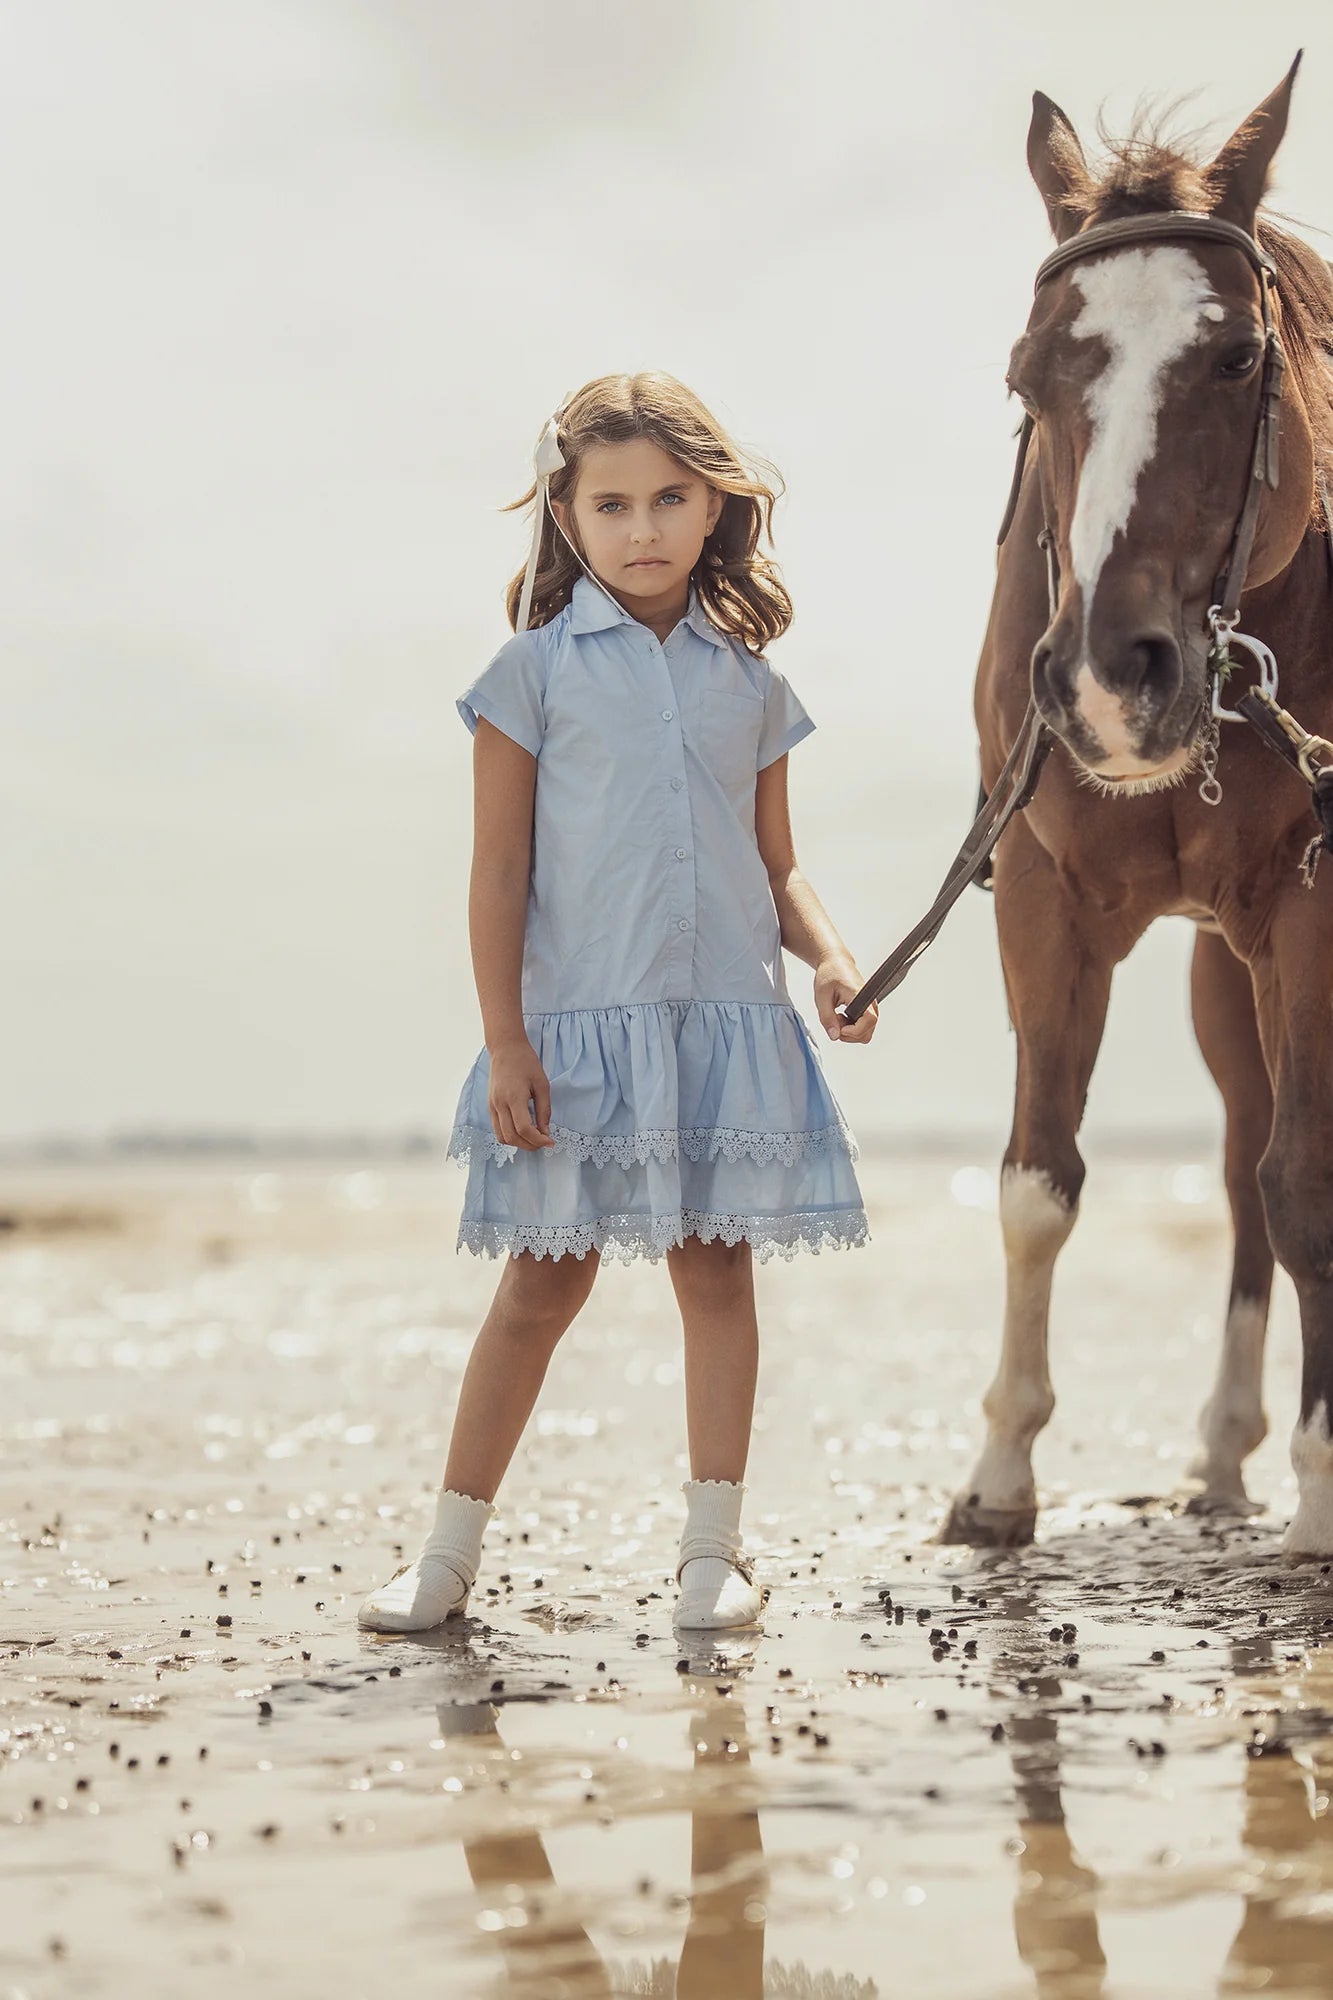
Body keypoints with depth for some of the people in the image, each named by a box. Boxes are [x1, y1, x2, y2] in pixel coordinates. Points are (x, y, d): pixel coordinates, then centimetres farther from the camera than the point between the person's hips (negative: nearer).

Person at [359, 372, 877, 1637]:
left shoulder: (748, 680, 10)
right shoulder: (537, 669, 0)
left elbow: (776, 866, 14)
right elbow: (499, 871, -2)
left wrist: (828, 957, -5)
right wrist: (505, 1042, -8)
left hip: (729, 1016, 3)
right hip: (579, 1021, -3)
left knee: (717, 1271, 5)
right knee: (544, 1283, 3)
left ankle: (713, 1547, 15)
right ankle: (451, 1547, 14)